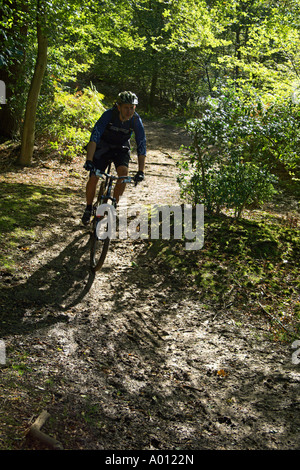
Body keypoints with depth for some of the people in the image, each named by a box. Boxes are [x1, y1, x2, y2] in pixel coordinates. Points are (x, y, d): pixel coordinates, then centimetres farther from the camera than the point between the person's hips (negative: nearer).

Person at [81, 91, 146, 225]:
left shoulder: (136, 120, -23)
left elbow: (141, 146, -22)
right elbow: (94, 137, -36)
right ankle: (89, 208, 13)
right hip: (103, 146, -1)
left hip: (121, 148, 1)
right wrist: (89, 161, -48)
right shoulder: (109, 114, -29)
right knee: (93, 178, -13)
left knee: (124, 172, -26)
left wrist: (141, 171, -31)